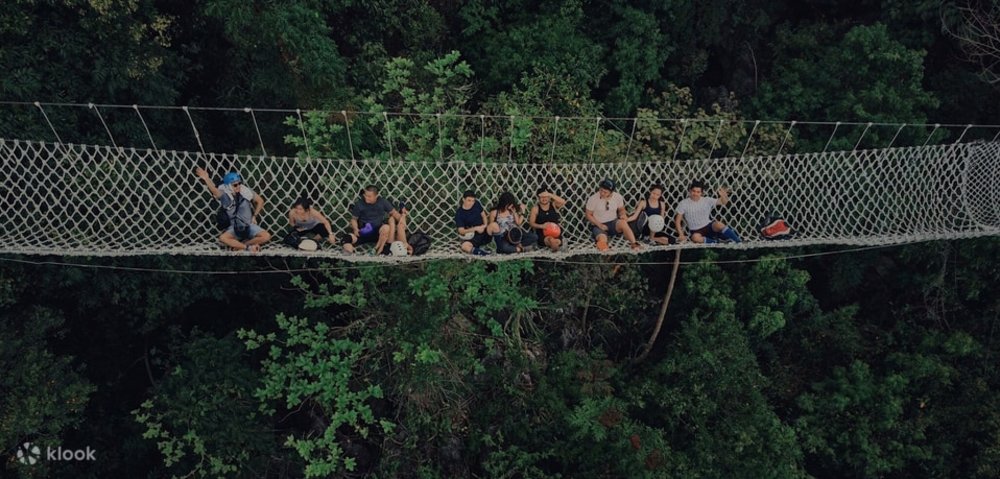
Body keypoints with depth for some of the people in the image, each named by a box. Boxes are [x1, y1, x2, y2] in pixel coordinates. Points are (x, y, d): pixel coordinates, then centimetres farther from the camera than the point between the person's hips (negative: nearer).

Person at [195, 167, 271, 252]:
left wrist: (254, 216, 1)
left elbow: (260, 201, 5)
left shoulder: (246, 191, -7)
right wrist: (206, 179, -47)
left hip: (249, 226, 1)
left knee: (266, 236, -23)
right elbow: (214, 190, -31)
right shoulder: (225, 196, -11)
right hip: (235, 228, 0)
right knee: (222, 238, -29)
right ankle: (248, 247, -18)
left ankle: (241, 244, -7)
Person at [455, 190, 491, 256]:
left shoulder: (477, 204, -2)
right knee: (465, 246, -36)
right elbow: (461, 231, -15)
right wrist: (475, 228, -27)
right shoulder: (459, 214, -13)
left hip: (484, 232, 4)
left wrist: (485, 225, -9)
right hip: (472, 236, -4)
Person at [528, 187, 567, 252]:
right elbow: (531, 223, -1)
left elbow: (563, 202, -14)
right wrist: (541, 226, -19)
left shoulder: (554, 205, 7)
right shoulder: (535, 208, 3)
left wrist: (551, 195, -18)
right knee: (551, 240, -35)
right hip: (542, 234, -3)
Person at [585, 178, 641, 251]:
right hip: (598, 225, -2)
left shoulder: (618, 197, -4)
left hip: (613, 223, 2)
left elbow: (621, 209, 13)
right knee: (602, 240, -37)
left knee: (623, 222, -33)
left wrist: (623, 214, -11)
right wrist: (599, 224, -15)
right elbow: (589, 215, -3)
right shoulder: (593, 199, -12)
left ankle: (634, 243, -34)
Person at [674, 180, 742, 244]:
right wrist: (681, 235, -12)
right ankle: (716, 242, -22)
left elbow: (723, 202, 0)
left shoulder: (707, 200, 1)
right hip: (696, 231, -1)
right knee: (695, 237, -38)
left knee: (718, 224, -32)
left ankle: (739, 242, -21)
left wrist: (723, 196, -24)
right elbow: (677, 221, -2)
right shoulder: (684, 203, -4)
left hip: (709, 227, 2)